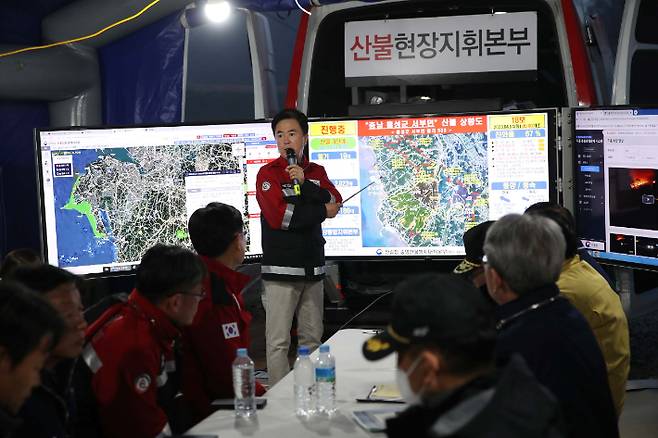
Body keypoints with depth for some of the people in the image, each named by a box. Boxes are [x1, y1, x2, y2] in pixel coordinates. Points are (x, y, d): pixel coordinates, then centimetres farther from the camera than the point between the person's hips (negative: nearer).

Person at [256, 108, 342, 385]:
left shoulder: (316, 172, 15)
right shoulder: (268, 173, -2)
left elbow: (335, 202, -2)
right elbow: (278, 216, -15)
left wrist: (304, 184, -15)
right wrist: (321, 211, -6)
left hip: (312, 267, 5)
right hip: (280, 270, -5)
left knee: (313, 338, 11)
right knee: (278, 342, -6)